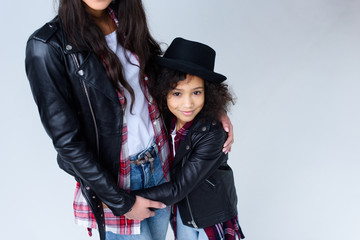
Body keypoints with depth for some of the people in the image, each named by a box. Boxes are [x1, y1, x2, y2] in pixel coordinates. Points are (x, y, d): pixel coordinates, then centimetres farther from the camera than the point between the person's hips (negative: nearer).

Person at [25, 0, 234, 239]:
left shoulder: (126, 21, -4)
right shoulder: (48, 47, -22)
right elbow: (67, 141, -18)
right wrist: (122, 203, -13)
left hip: (160, 161, 6)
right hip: (112, 177, -5)